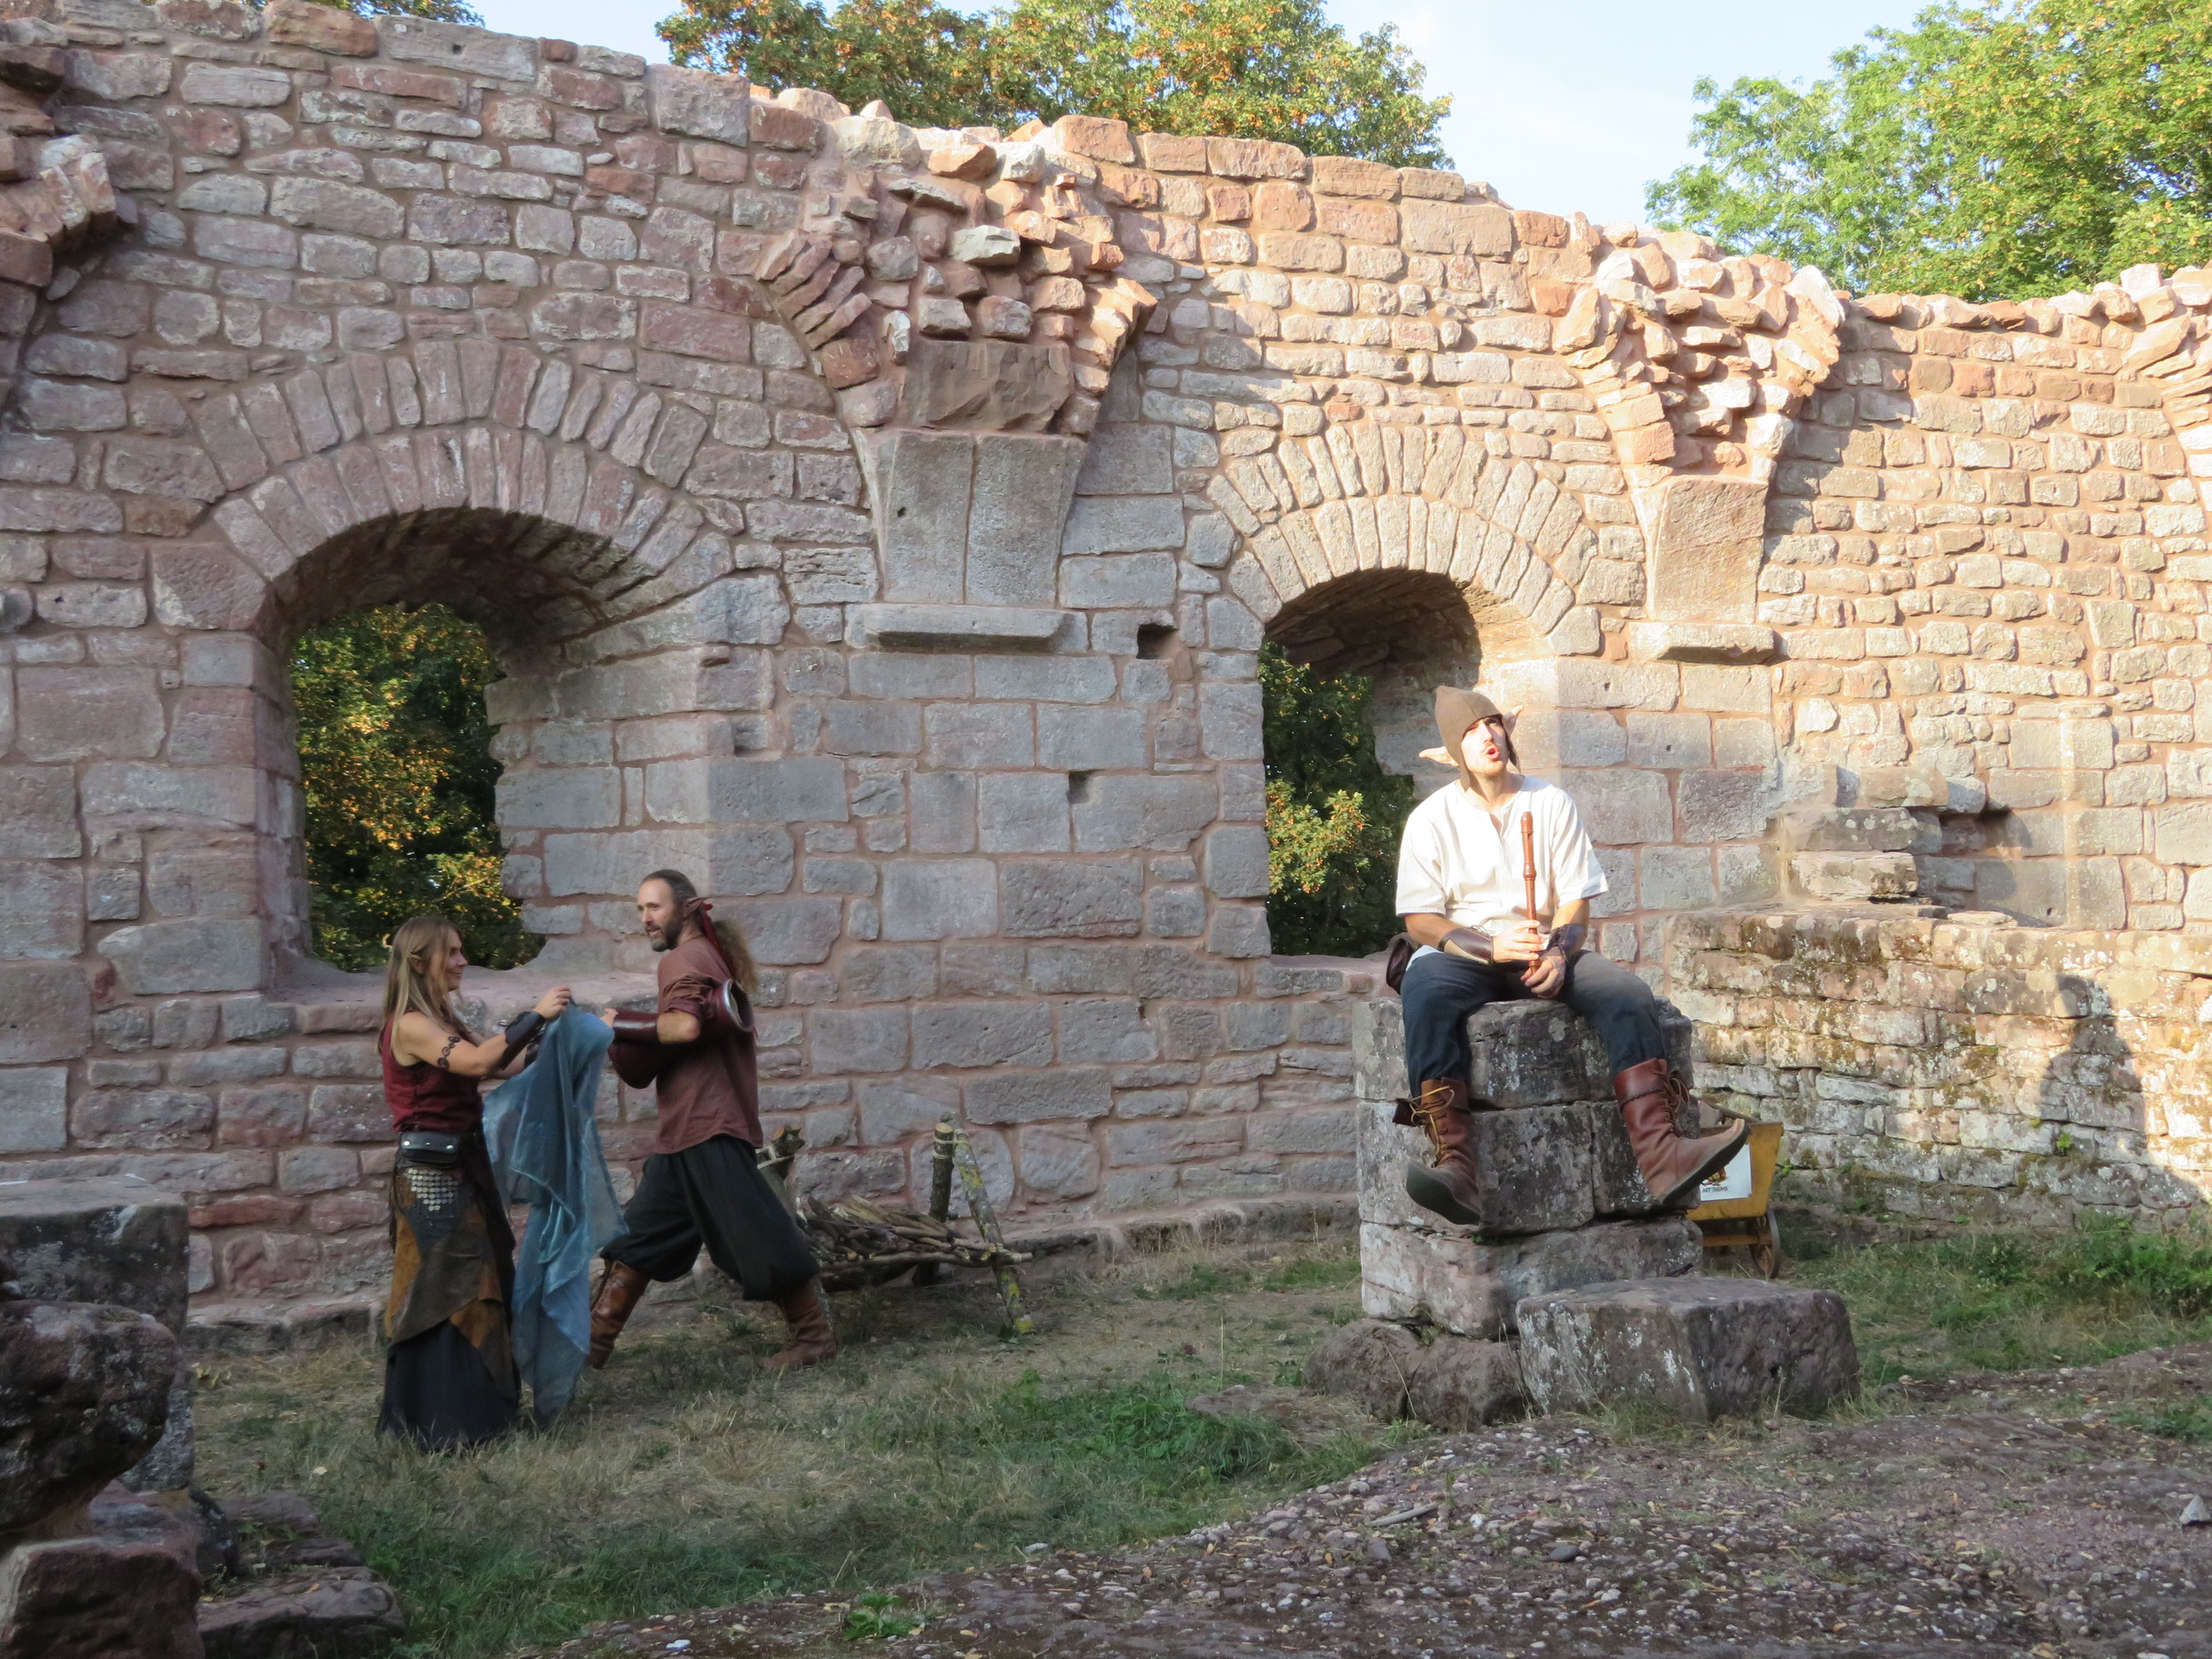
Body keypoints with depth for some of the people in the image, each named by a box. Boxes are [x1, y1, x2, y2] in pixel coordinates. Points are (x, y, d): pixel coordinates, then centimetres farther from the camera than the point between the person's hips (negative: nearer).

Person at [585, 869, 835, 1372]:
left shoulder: (685, 958, -9)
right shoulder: (713, 955, 20)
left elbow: (684, 1026, -28)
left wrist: (620, 1022, -15)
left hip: (708, 1129, -11)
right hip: (686, 1130, 11)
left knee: (757, 1237, -5)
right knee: (638, 1235, 10)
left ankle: (815, 1336, 4)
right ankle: (593, 1340, 13)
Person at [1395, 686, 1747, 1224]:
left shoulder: (1552, 803, 9)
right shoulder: (1432, 818, 2)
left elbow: (1575, 901, 5)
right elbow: (1420, 920, -4)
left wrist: (1558, 954, -17)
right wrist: (1493, 947, -21)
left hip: (1545, 951, 3)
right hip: (1463, 953, -3)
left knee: (1628, 993, -26)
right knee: (1427, 993, -38)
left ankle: (1661, 1157, -40)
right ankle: (1456, 1166, -54)